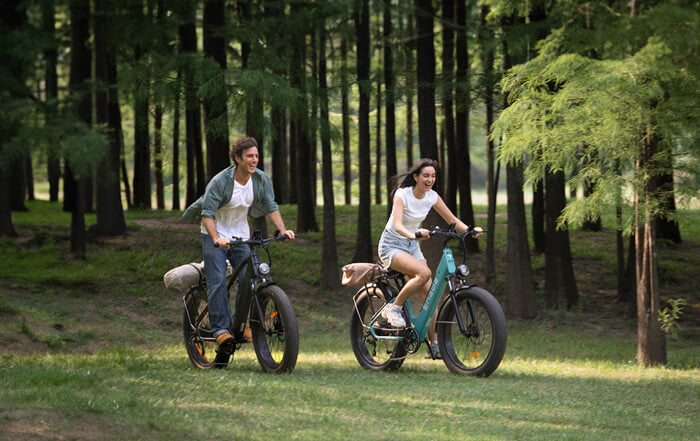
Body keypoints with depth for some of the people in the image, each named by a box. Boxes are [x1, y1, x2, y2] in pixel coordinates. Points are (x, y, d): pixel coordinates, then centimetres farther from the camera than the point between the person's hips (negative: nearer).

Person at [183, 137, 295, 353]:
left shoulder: (261, 180, -8)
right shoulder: (220, 181, -23)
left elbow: (271, 207, -4)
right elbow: (208, 213, -26)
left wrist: (282, 229, -21)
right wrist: (216, 238, -42)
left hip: (240, 235, 4)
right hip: (215, 234, -4)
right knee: (218, 281, -16)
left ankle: (240, 325, 9)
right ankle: (221, 329, -19)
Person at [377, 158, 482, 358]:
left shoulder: (432, 197, -3)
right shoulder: (402, 195, -20)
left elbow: (452, 220, 1)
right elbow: (398, 225, -33)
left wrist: (470, 230, -18)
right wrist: (414, 235, -53)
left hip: (412, 246, 6)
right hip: (391, 245, -6)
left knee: (429, 293, -7)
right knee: (424, 273, -32)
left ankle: (434, 343, -1)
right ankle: (394, 308, -15)